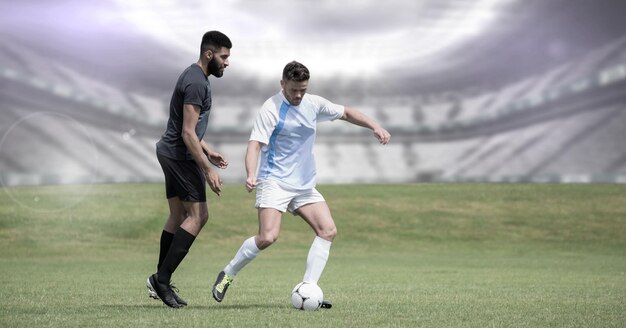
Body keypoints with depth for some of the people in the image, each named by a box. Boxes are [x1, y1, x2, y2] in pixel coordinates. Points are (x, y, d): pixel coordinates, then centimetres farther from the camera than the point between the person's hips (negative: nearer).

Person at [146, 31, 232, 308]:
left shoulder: (194, 77, 14)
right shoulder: (196, 83, -19)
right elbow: (188, 133, -23)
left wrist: (207, 152, 23)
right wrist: (208, 169, -22)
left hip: (171, 152, 11)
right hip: (180, 155, -11)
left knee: (179, 216, 12)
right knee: (198, 215, -10)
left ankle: (161, 282, 15)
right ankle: (162, 278, -12)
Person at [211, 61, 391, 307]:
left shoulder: (313, 104, 6)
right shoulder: (271, 109, -13)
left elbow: (345, 113, 19)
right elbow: (255, 144, -20)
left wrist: (374, 126, 7)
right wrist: (251, 175, -36)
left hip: (304, 185, 7)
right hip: (274, 182, -7)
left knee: (328, 231, -8)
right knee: (268, 236, -21)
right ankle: (227, 275, 1)